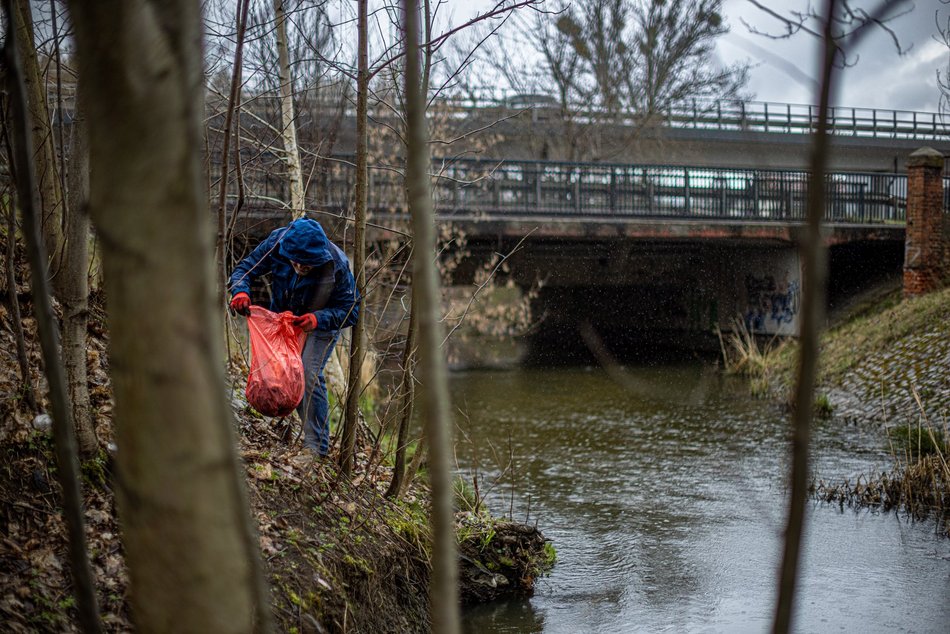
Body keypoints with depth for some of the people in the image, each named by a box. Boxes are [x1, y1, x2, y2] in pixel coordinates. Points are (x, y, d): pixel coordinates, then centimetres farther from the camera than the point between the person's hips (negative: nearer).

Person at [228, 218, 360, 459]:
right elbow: (246, 267, -17)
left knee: (309, 375, -19)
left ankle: (316, 446, -15)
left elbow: (350, 310, -28)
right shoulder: (277, 242, -27)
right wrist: (240, 291, -39)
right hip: (283, 318, 5)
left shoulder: (337, 265, -34)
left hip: (322, 323, -4)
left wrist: (318, 319, -45)